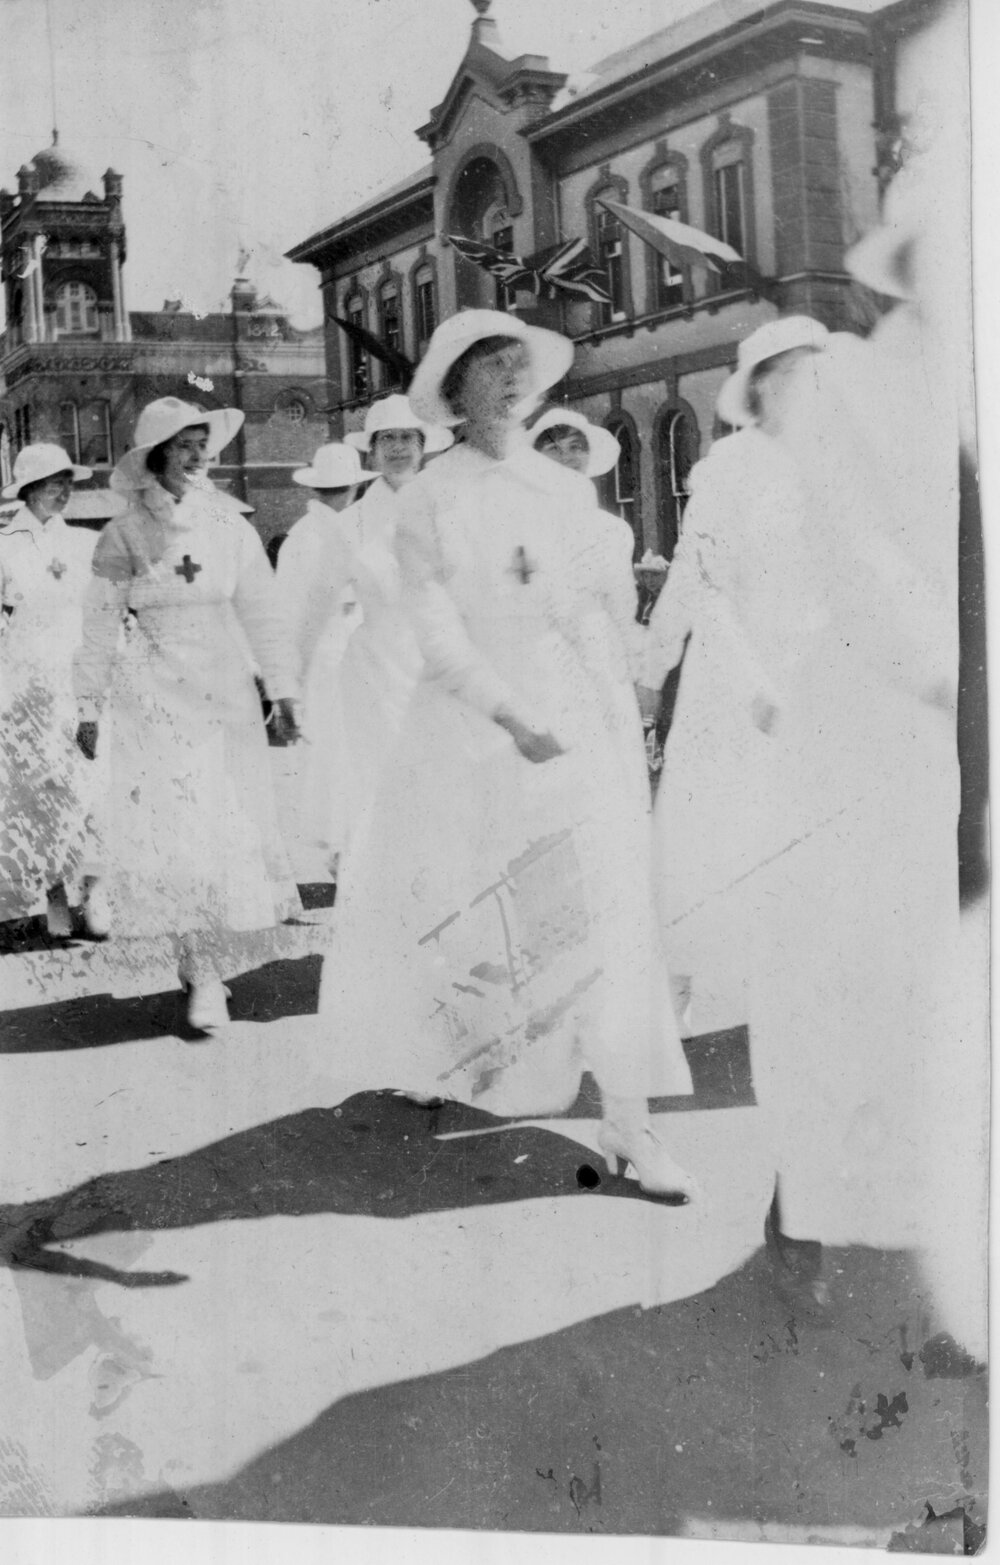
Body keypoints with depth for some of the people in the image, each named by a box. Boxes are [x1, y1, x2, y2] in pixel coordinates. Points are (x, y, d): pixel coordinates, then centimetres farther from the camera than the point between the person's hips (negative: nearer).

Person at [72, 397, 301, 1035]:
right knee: (173, 831, -6)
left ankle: (206, 955, 16)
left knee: (232, 828, 0)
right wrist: (90, 708, 3)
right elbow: (99, 627, 3)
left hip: (225, 693, 2)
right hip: (154, 696, -2)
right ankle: (205, 977, 1)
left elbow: (262, 612, 8)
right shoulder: (123, 536, -2)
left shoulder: (230, 527, 4)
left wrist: (283, 690, 5)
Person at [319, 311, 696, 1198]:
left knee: (606, 902, -8)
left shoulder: (562, 490, 8)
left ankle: (628, 1123, -7)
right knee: (445, 901, 10)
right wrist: (509, 716, -21)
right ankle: (430, 1055, 41)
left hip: (565, 711, 3)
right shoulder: (431, 497, -4)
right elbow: (437, 629, -11)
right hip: (468, 718, -2)